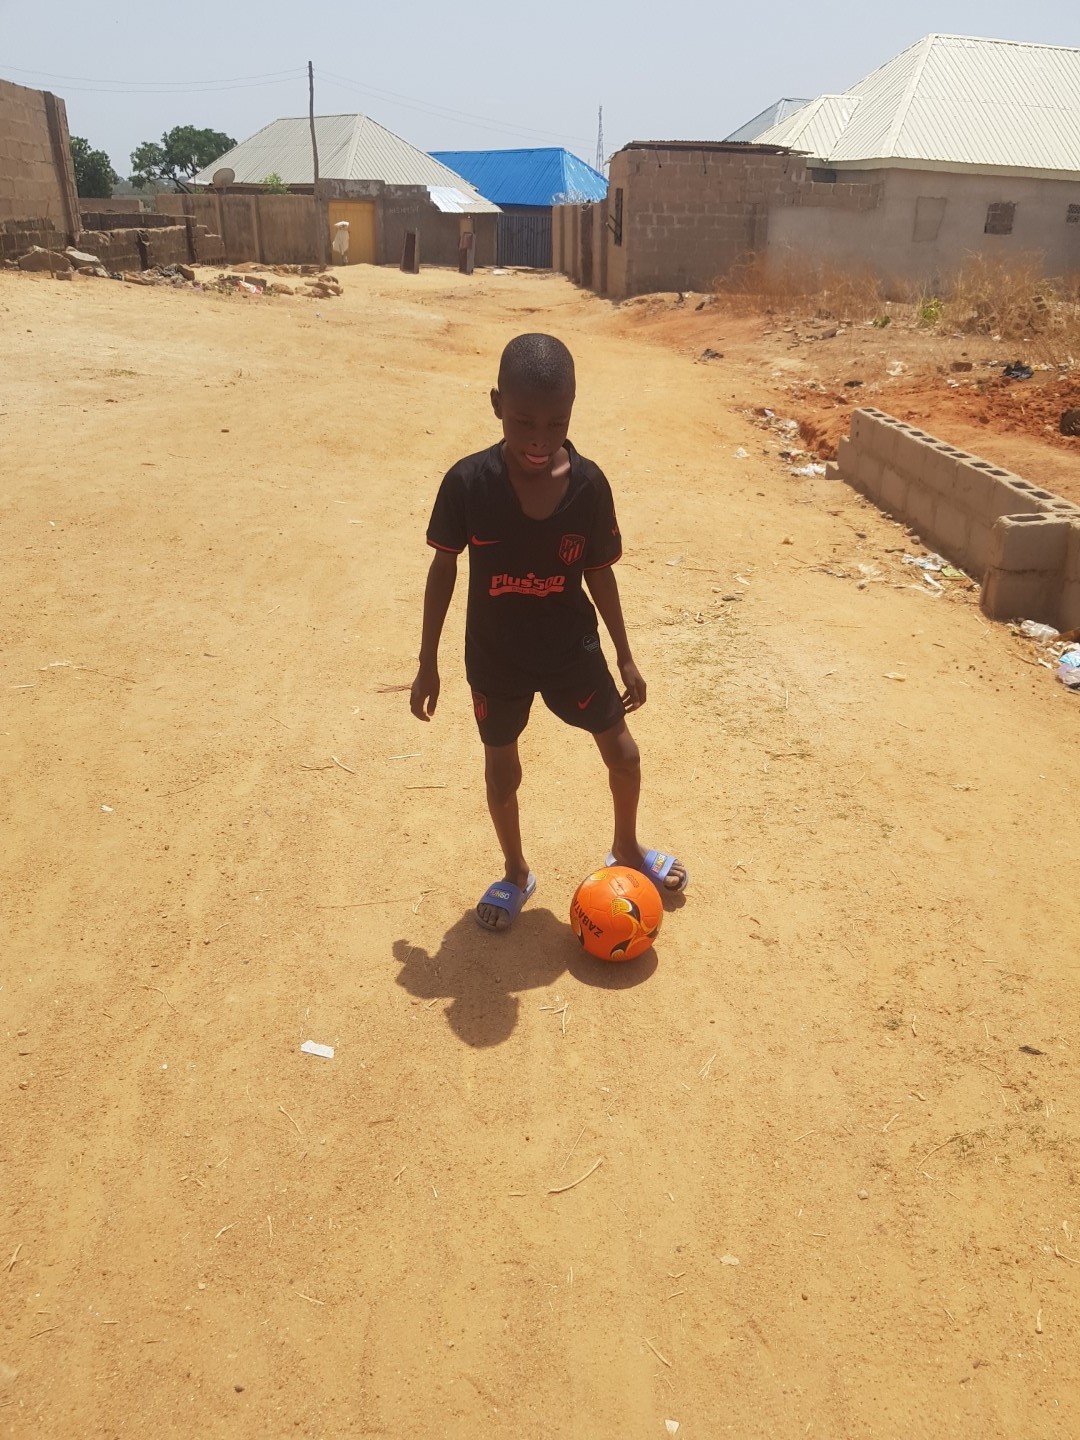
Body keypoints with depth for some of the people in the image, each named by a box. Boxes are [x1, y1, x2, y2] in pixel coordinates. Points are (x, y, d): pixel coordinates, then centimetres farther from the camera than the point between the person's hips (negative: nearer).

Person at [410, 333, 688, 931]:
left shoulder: (588, 483, -16)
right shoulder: (468, 481, -20)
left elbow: (599, 572, -3)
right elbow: (444, 568, -7)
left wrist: (625, 658, 3)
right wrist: (428, 662, -3)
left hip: (572, 650, 1)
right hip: (495, 659, -1)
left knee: (623, 754, 12)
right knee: (501, 770, 15)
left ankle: (626, 848, 42)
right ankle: (516, 874, 40)